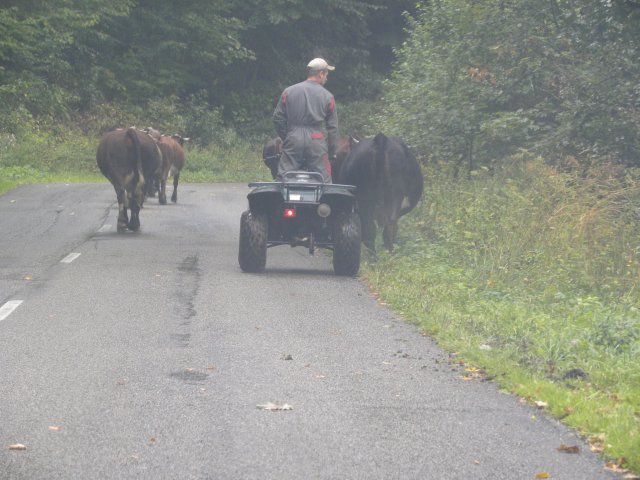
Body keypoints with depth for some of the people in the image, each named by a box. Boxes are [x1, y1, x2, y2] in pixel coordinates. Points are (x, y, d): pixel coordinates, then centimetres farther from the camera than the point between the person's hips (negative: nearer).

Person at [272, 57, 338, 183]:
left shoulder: (288, 91, 7)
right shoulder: (327, 96, 3)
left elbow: (278, 118, 7)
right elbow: (332, 127, 6)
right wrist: (332, 152, 14)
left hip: (293, 140, 1)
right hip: (317, 142, -1)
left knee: (283, 178, 1)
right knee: (323, 182, 3)